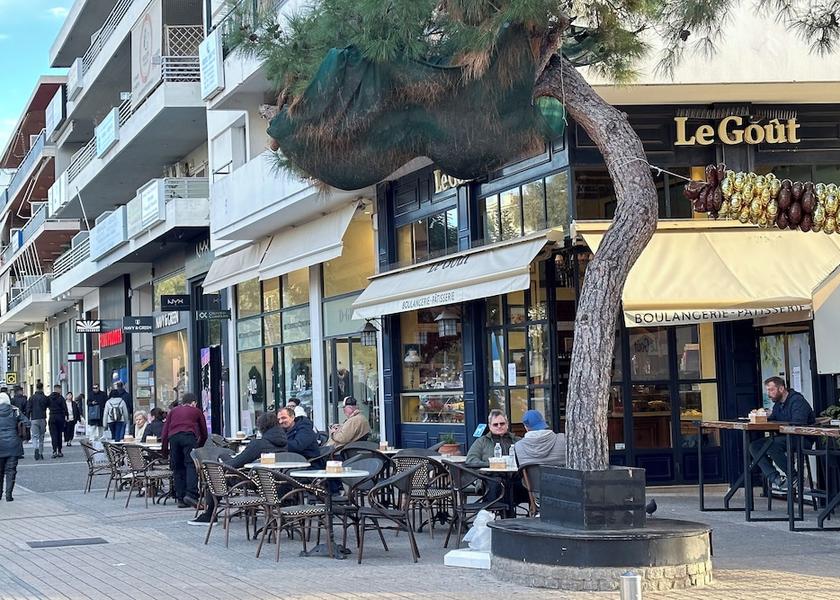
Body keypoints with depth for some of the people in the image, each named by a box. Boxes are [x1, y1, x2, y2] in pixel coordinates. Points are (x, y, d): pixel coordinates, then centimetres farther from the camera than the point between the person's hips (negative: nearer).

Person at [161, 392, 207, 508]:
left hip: (173, 437, 3)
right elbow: (204, 432, 31)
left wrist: (165, 449, 19)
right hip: (189, 436, -2)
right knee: (191, 465, -10)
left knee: (177, 468, 7)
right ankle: (191, 493, -28)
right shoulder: (196, 411, 26)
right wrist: (200, 446, 47)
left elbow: (165, 431, 20)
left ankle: (181, 499, 3)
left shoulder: (174, 411, 30)